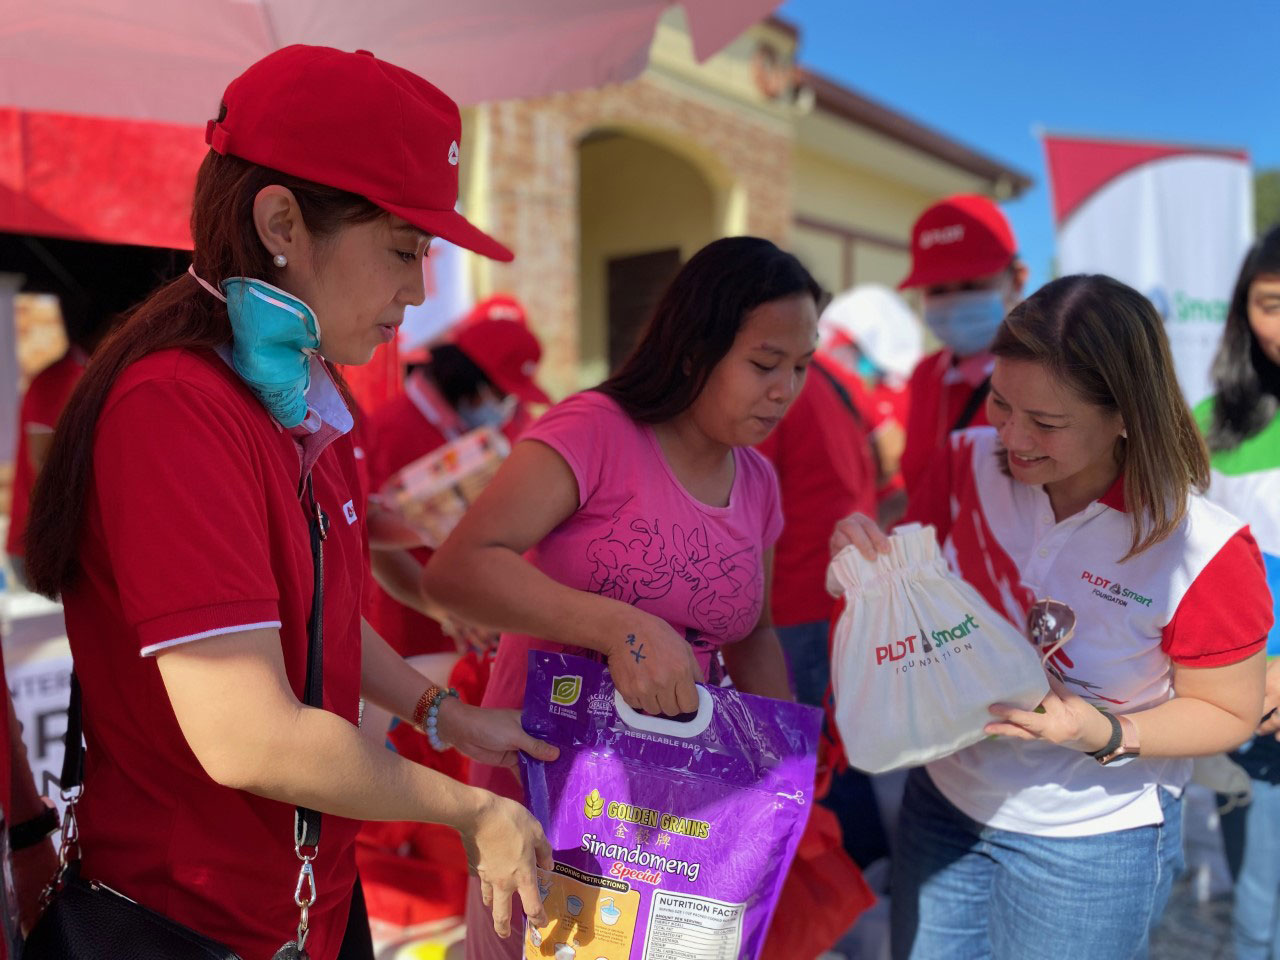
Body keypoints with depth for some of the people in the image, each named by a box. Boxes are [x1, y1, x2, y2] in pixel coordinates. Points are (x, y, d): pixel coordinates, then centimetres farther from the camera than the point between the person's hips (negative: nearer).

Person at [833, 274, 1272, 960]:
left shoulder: (1203, 552, -23)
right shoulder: (970, 463, -13)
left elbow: (1229, 713, -9)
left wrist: (1107, 735, -26)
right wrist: (872, 562, -21)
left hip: (1092, 845, -3)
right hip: (943, 801, 4)